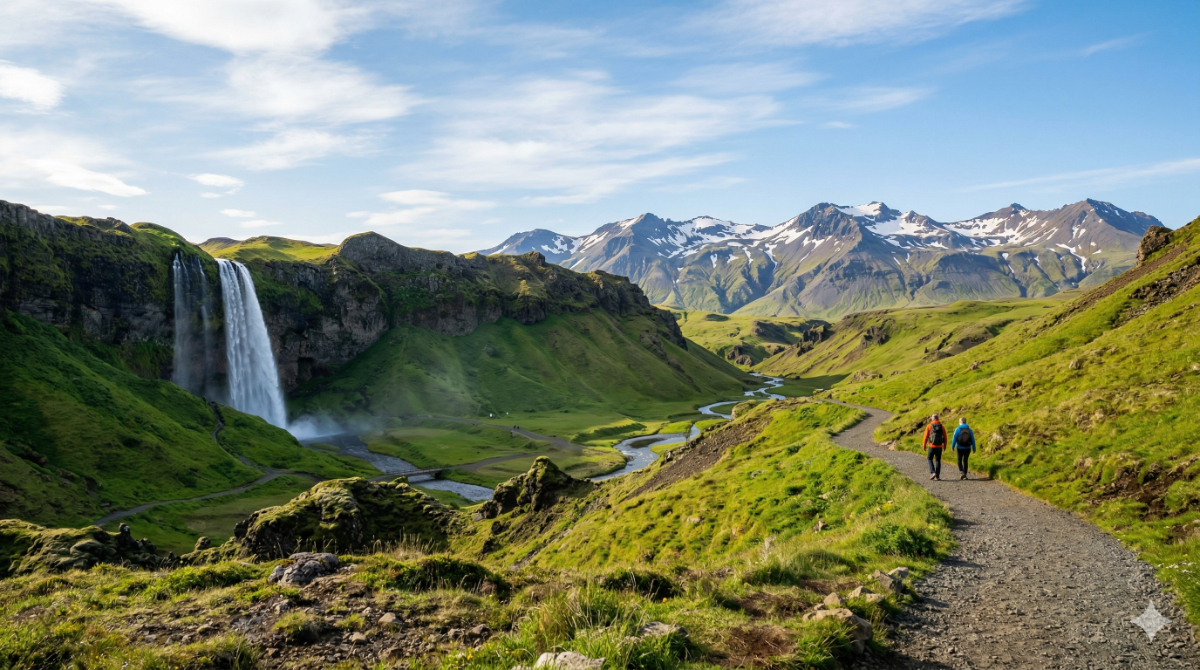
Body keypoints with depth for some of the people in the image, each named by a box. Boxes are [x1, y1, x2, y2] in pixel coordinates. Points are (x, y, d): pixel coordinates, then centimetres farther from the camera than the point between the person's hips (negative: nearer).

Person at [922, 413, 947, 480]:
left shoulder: (929, 426, -5)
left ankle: (933, 472, -1)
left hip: (931, 446, -2)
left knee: (930, 459, 16)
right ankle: (937, 476, 9)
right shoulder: (942, 426, 2)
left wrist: (924, 445, 5)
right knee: (938, 461, 12)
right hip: (939, 447, 2)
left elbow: (926, 436, -5)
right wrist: (944, 446, 18)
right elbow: (945, 437, 5)